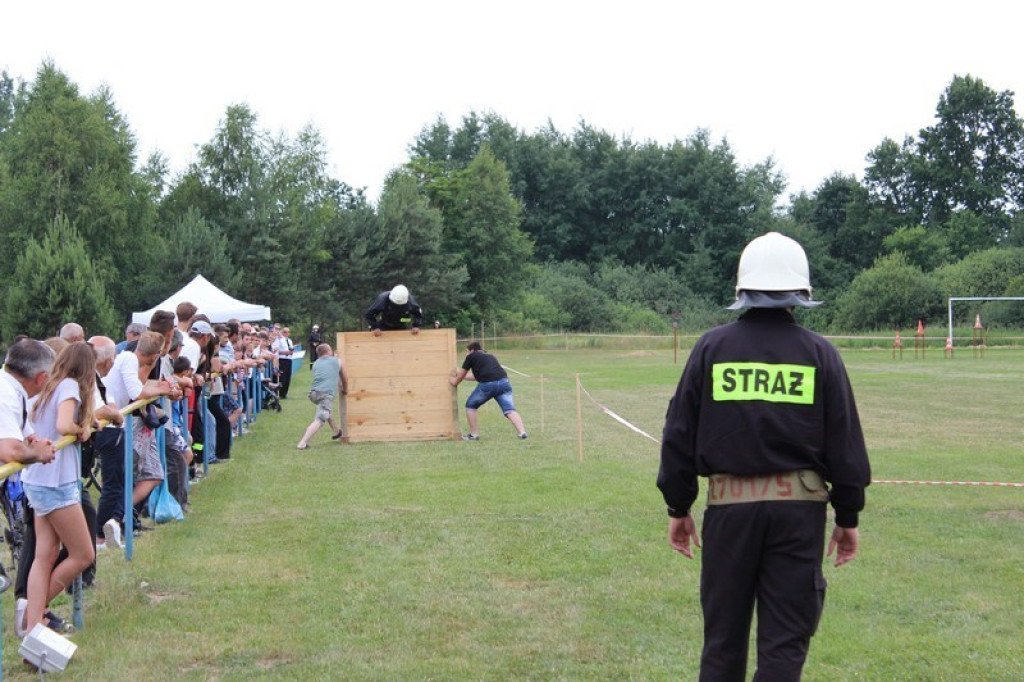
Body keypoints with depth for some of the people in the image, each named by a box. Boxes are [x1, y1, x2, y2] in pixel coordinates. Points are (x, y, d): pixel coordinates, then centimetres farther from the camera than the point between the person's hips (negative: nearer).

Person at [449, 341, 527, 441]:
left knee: (470, 405, 18)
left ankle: (474, 434, 18)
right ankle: (522, 432, -25)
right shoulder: (490, 356, 34)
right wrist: (463, 375, 58)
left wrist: (455, 381, 47)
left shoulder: (471, 356, 17)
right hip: (504, 382, 5)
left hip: (487, 384, -5)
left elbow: (461, 375, 27)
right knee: (509, 410, -5)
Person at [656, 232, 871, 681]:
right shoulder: (819, 354, 0)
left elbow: (680, 434, 3)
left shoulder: (712, 347, 1)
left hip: (729, 504, 1)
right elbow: (845, 442, 1)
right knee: (785, 642, 4)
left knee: (723, 636, 13)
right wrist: (848, 516, 9)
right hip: (799, 505, -1)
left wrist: (678, 507, 10)